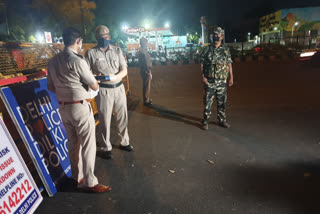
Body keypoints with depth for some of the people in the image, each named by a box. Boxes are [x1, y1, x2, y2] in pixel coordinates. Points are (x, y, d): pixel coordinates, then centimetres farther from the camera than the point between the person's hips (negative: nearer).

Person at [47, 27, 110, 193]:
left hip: (63, 108, 8)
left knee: (73, 143, 18)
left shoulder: (53, 61, 6)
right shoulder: (77, 61, -17)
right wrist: (96, 86, 12)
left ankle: (77, 176, 34)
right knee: (88, 145, 3)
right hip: (80, 107, -8)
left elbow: (51, 87, 13)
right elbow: (94, 86, -10)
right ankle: (90, 182, 14)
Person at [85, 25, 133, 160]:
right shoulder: (91, 53, -2)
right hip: (103, 90, -3)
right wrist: (95, 76, -25)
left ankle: (124, 142, 34)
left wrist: (116, 77, -18)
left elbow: (124, 70, 2)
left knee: (122, 118, 14)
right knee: (105, 121, 5)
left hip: (119, 88, 4)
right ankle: (106, 148, 24)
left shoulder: (117, 50, 7)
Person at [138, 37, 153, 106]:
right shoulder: (142, 52, -21)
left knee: (147, 86, 19)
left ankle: (147, 99, 31)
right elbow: (145, 63, -23)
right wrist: (149, 73, -20)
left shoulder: (142, 51, 12)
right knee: (146, 87, 0)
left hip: (145, 71, 10)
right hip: (146, 72, -10)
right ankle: (146, 101, 11)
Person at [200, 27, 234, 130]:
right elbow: (202, 64, 0)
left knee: (222, 102, 9)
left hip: (222, 81, 2)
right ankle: (205, 122, 9)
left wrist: (231, 78, 5)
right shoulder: (206, 49, 3)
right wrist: (203, 76, -10)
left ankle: (222, 120, 23)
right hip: (209, 80, -2)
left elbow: (229, 65, 10)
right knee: (208, 101, -1)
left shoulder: (226, 50, 9)